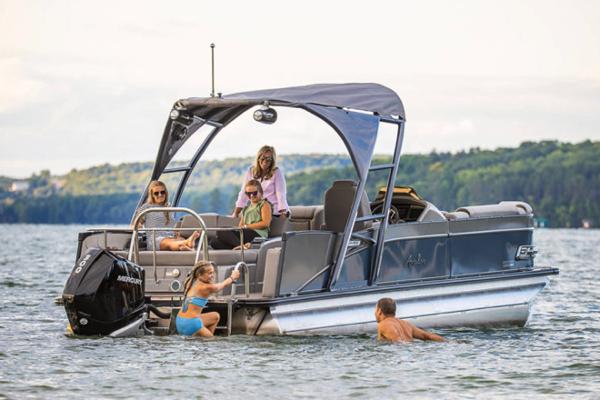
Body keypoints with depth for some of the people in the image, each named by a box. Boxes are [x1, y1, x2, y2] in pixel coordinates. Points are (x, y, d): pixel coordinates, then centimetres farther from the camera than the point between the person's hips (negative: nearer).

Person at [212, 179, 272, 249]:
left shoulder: (264, 205, 11)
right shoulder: (245, 209, 32)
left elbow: (266, 223, -4)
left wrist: (246, 226, -6)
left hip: (257, 235, -8)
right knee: (214, 242, -16)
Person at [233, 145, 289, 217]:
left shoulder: (276, 172, -4)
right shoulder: (250, 171, 5)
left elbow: (281, 194, -9)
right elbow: (243, 193, 6)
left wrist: (283, 214, -18)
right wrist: (236, 213, 1)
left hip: (273, 212, -4)